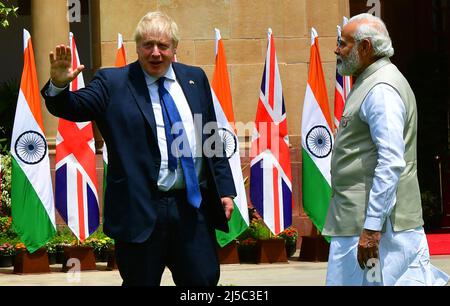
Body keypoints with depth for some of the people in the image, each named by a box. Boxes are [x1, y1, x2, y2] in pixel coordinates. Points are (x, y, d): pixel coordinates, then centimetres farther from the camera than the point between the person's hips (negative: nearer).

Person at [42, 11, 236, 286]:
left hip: (194, 204, 3)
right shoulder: (113, 83, 0)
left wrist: (225, 189, 11)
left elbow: (212, 139, 15)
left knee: (204, 280, 5)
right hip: (141, 210, -3)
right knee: (142, 282, 3)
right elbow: (73, 107, -11)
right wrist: (59, 85, -33)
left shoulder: (195, 79, 12)